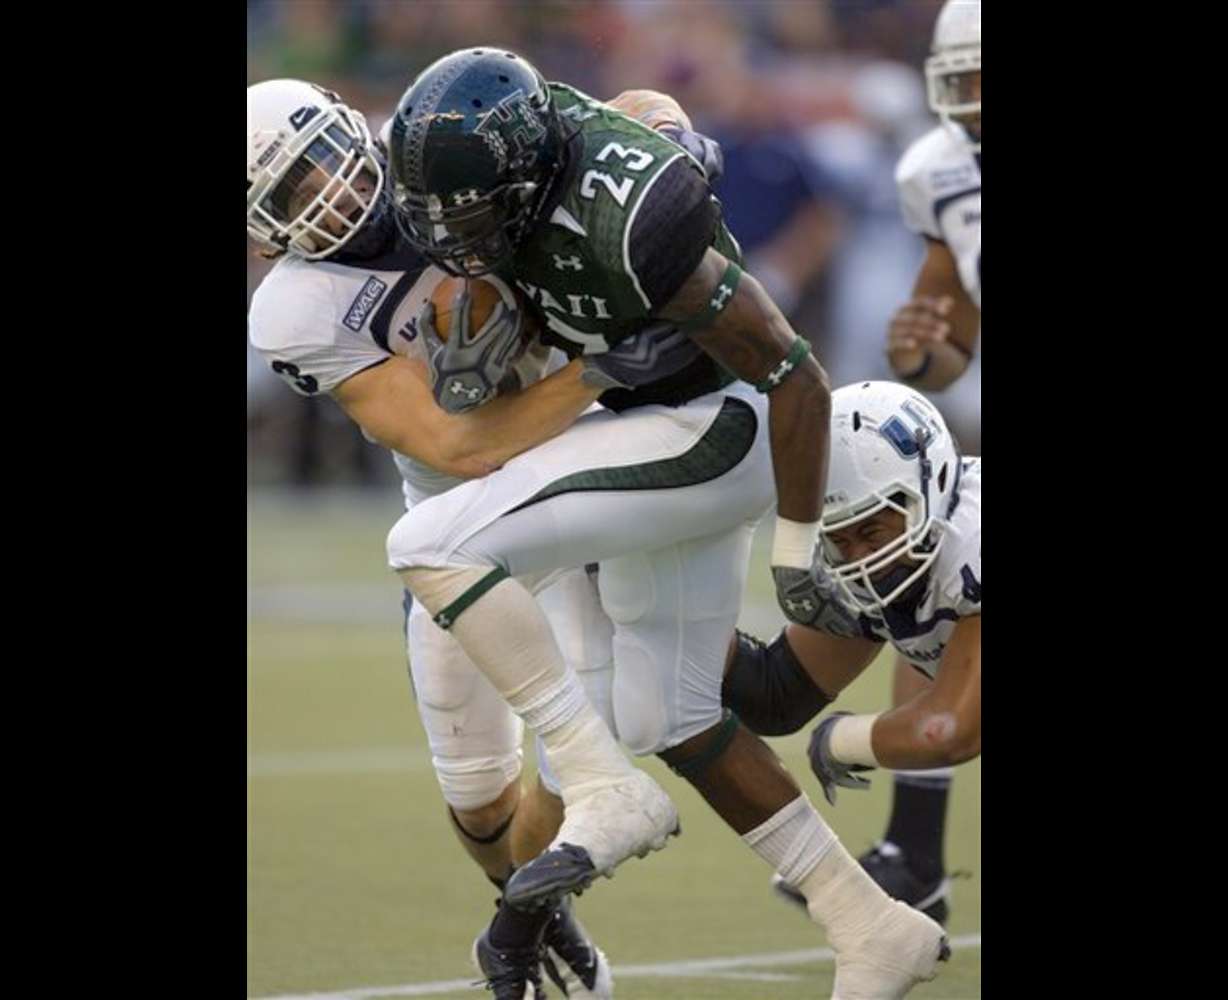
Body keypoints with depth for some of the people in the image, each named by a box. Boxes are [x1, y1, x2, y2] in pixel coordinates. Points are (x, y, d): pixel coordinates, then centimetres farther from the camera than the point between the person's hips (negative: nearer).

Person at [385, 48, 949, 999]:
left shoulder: (627, 232, -33)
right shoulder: (531, 123, -10)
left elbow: (796, 378, -25)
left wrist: (796, 545, -14)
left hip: (710, 436, -10)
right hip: (653, 428, 10)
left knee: (432, 547, -20)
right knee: (669, 722, 15)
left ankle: (600, 796, -15)